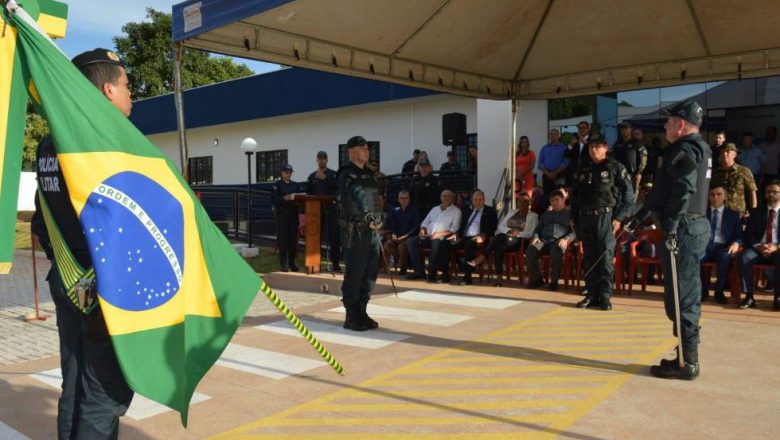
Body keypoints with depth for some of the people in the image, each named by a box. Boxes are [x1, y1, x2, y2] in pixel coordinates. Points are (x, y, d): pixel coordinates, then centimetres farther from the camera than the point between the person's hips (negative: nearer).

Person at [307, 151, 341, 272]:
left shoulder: (333, 174, 5)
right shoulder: (312, 176, 14)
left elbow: (336, 187, -11)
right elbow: (309, 194, 14)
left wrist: (325, 178, -19)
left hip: (331, 208, -3)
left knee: (334, 237, -4)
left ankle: (336, 263, 0)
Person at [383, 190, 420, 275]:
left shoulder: (414, 211, 3)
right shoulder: (395, 210, 15)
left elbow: (416, 227, -4)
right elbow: (392, 225, 14)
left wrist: (405, 236, -15)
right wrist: (393, 235, -6)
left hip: (409, 237, -4)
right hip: (397, 237, 4)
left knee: (401, 246, -34)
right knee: (387, 244, -26)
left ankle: (403, 266, -12)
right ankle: (399, 261, -9)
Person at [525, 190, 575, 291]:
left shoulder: (570, 213, 17)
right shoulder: (546, 213, 33)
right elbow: (538, 227, 29)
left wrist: (566, 239, -15)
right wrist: (536, 236, 5)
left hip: (559, 241, -4)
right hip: (544, 240, 4)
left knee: (556, 253, -40)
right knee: (530, 251, -28)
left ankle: (554, 281, -21)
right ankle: (536, 279, -12)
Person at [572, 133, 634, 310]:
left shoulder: (615, 167, 1)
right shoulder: (583, 171, 15)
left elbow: (628, 194, -3)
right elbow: (574, 197, 19)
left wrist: (619, 218, -9)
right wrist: (575, 219, 12)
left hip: (606, 217, -5)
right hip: (585, 218, 5)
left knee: (606, 257, -6)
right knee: (589, 258, 7)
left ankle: (605, 296, 0)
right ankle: (592, 294, 14)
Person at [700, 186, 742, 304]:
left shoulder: (733, 214, 15)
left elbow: (739, 235, 8)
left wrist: (736, 243, -16)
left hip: (722, 247, 0)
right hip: (705, 245, 1)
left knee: (725, 257, -37)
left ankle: (719, 290, -15)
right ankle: (703, 288, -11)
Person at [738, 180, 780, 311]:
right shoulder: (757, 212, 17)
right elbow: (747, 234, 6)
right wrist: (758, 246, -14)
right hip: (758, 249, 2)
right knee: (744, 257, -31)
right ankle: (749, 296, -28)